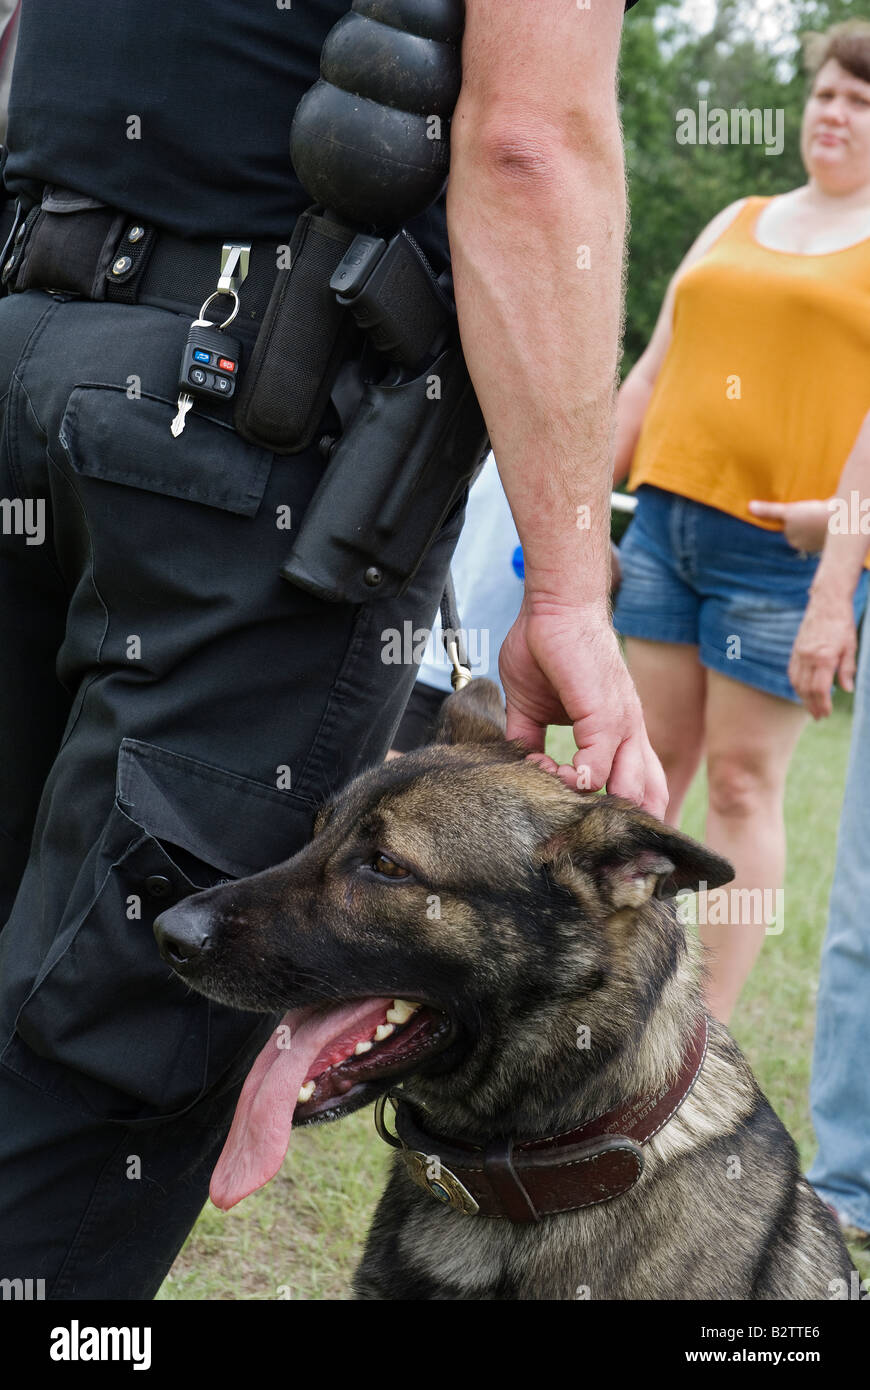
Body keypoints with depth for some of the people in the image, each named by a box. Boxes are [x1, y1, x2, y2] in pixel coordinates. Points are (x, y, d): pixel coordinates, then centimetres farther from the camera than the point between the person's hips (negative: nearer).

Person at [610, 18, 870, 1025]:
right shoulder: (737, 223, 20)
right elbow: (652, 375, 20)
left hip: (787, 551, -5)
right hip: (666, 524, 5)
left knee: (742, 780, -3)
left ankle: (709, 1028, 4)